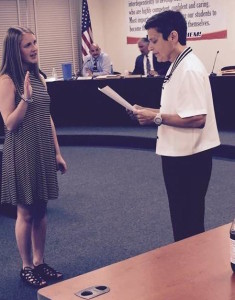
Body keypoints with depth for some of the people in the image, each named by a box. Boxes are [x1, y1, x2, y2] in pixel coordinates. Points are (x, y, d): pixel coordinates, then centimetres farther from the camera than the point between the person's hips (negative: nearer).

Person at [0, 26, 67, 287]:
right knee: (25, 212, 4)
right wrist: (25, 98, -28)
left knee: (40, 210, 13)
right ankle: (26, 267, 18)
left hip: (43, 151, 7)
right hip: (22, 154, -6)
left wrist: (57, 152, 13)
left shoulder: (38, 77, 9)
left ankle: (39, 262, 26)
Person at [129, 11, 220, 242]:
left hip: (189, 157, -10)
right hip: (177, 154, 10)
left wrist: (157, 118, -19)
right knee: (180, 219, 21)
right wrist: (151, 112, 4)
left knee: (189, 224, 3)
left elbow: (196, 118, -27)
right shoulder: (176, 67, 11)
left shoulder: (190, 69, -20)